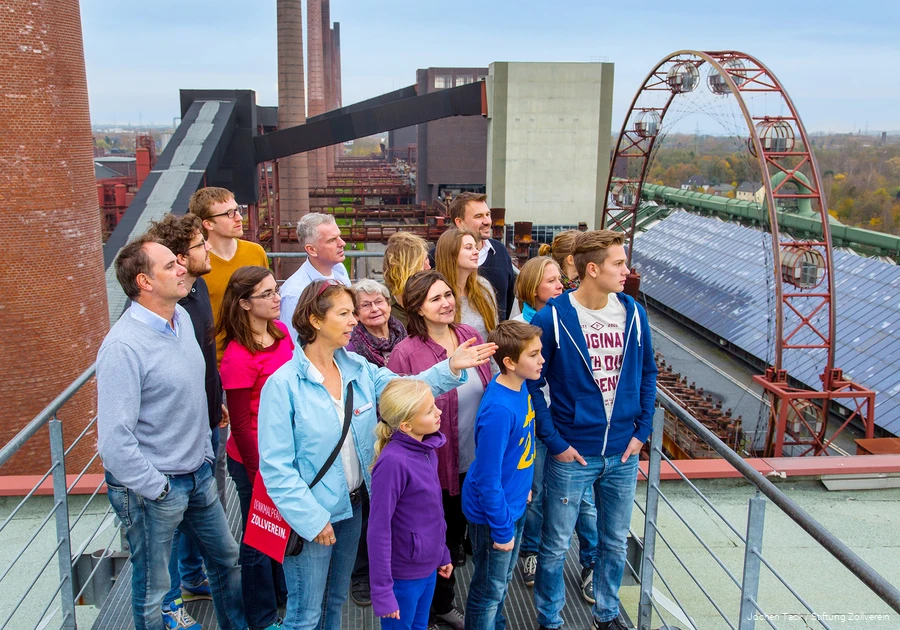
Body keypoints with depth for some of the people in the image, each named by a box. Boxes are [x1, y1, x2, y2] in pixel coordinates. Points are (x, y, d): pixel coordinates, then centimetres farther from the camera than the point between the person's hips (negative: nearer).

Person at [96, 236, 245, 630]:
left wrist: (205, 454, 13)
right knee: (152, 592, 13)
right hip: (152, 489, -8)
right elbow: (114, 441, -26)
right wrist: (157, 490, -17)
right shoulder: (124, 346, -25)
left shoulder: (181, 317, 1)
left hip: (199, 476, 8)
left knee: (227, 558, 23)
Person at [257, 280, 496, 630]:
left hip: (352, 505, 6)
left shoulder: (358, 368, 0)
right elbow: (276, 466, -19)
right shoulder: (283, 384, -20)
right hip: (311, 515, -6)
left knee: (336, 601, 25)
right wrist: (312, 519, -19)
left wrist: (450, 368, -21)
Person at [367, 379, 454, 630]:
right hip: (403, 574, -7)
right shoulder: (393, 462, -26)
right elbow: (379, 529, -23)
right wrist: (382, 590, -20)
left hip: (428, 566, 7)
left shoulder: (427, 450, -3)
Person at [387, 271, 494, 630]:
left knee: (459, 529, 22)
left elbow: (489, 392, 8)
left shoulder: (471, 337, -3)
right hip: (436, 465, -4)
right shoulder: (406, 353, -20)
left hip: (475, 460, 5)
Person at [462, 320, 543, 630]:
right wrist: (502, 530, -18)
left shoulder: (519, 386, -7)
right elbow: (488, 480, -27)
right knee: (489, 590, 15)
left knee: (503, 581, 28)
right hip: (493, 514, -8)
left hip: (514, 504, 8)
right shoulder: (499, 410, -33)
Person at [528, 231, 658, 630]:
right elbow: (532, 383, -10)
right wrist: (554, 442, -12)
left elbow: (647, 373, 8)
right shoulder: (551, 319, -16)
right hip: (572, 454, -4)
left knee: (616, 541, 20)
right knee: (556, 545, 11)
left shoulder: (633, 313, -2)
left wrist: (642, 431, 3)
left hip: (623, 453, 4)